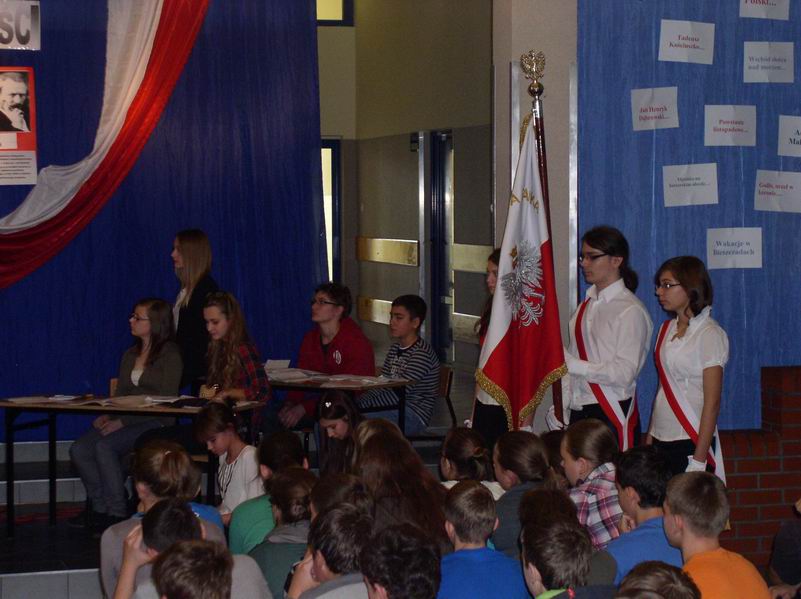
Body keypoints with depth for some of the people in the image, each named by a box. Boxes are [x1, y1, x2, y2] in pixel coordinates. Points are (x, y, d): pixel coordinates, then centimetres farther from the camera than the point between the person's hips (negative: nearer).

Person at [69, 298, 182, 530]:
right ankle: (100, 507, -7)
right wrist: (107, 416, -4)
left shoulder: (170, 354, -4)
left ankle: (117, 512, -20)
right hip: (126, 421, 7)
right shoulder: (130, 355, 21)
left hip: (157, 424, -7)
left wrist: (123, 421, -18)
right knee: (79, 450, -18)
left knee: (105, 446, -31)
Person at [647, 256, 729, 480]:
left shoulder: (709, 334, -9)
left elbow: (712, 402, -13)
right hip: (661, 440, 6)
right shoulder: (667, 329, 13)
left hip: (692, 442, -6)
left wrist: (699, 459, -17)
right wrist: (649, 439, 9)